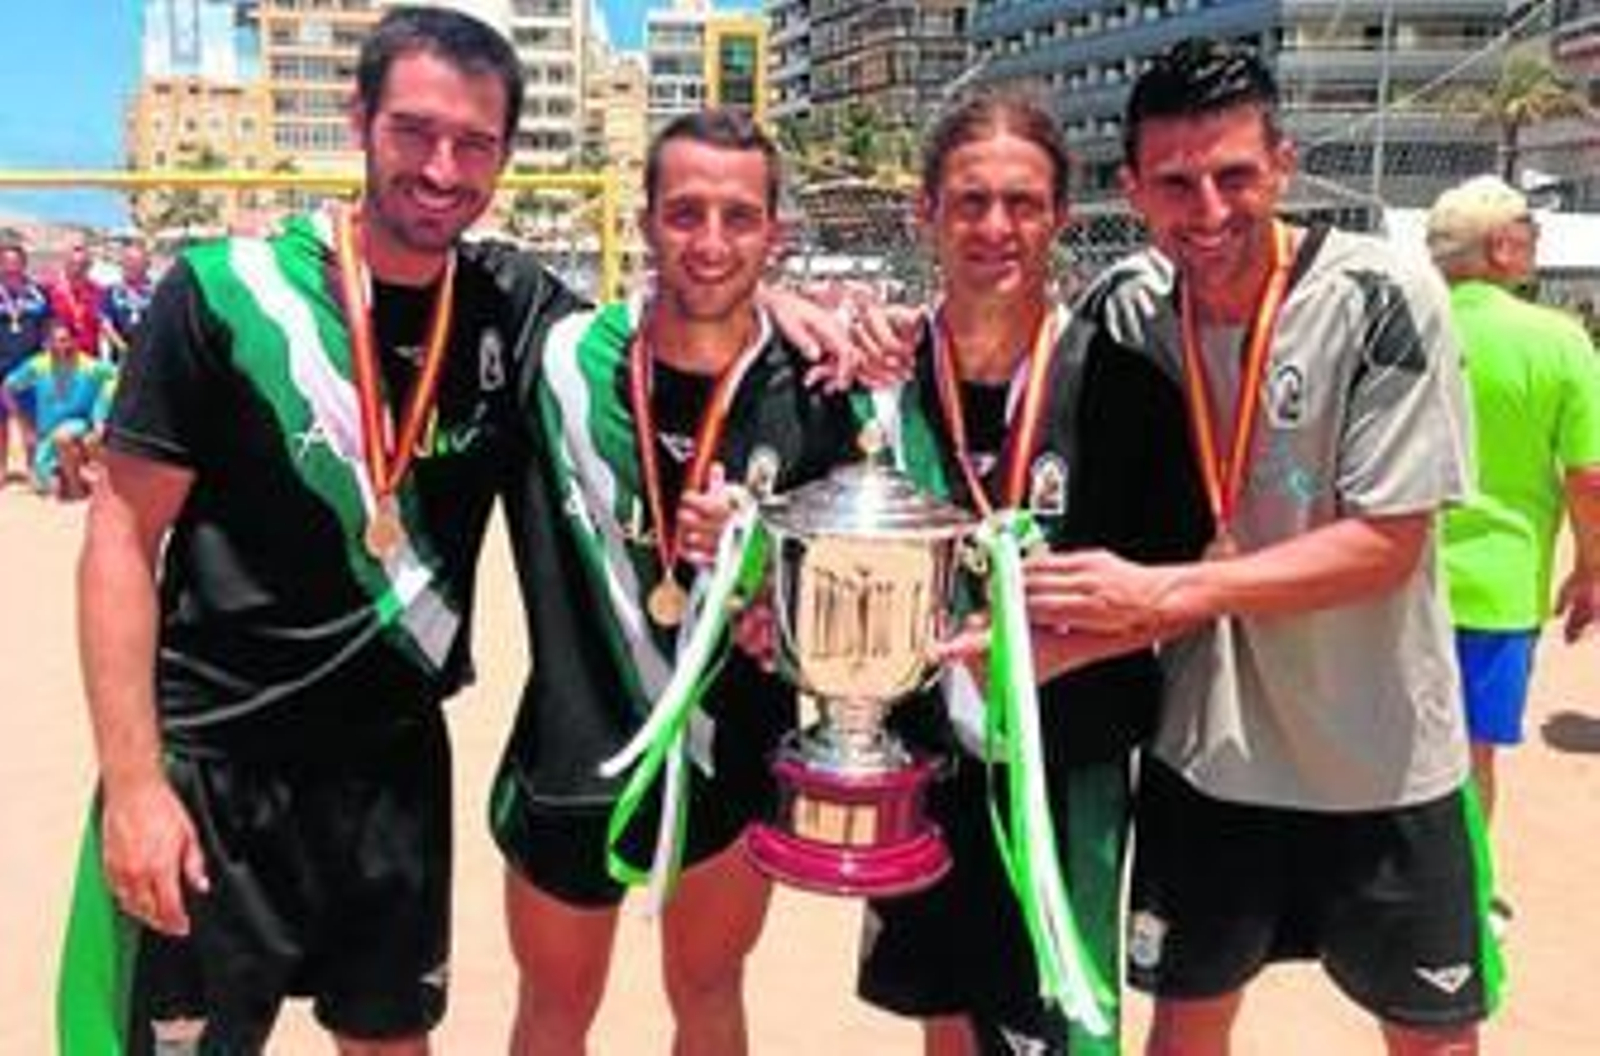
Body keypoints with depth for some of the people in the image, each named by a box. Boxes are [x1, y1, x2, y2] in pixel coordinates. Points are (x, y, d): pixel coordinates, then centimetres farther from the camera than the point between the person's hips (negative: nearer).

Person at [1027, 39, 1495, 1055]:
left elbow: (1387, 545, -19)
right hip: (1203, 749, 3)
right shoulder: (1126, 310, -7)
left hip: (1380, 759, -2)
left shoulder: (1384, 300, -18)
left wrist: (1167, 592, -26)